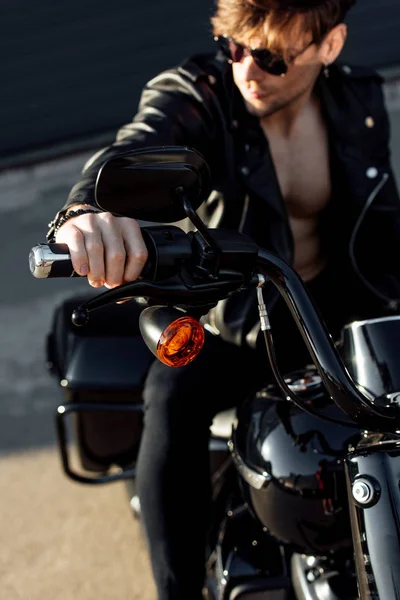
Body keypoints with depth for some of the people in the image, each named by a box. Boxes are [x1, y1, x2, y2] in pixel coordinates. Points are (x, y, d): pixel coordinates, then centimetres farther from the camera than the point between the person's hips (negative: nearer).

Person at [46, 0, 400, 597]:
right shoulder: (194, 94, -17)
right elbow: (133, 153, -40)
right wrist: (86, 212, -63)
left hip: (337, 302, 4)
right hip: (230, 317, -4)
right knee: (174, 398, -32)